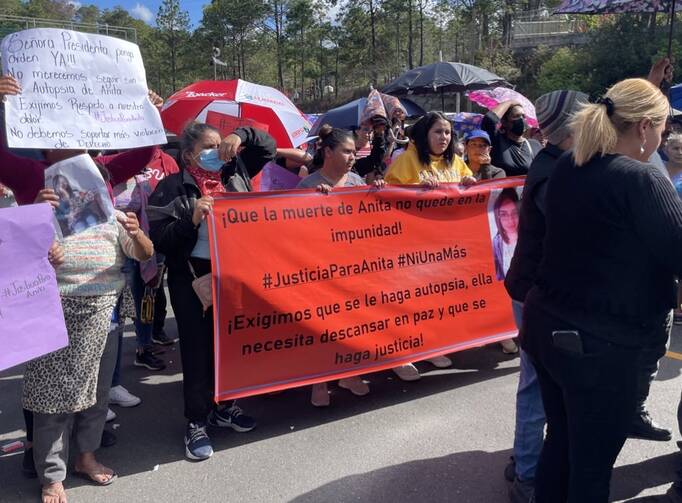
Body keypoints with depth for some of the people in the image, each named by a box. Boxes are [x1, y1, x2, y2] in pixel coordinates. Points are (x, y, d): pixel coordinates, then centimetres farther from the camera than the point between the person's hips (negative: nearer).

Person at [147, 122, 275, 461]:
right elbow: (159, 239, -12)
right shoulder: (172, 187, -6)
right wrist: (192, 219, -24)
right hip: (192, 278, -4)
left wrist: (240, 135, -4)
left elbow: (268, 146, 13)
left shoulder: (234, 172, 6)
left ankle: (224, 407, 32)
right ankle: (196, 422, 14)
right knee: (198, 349, 1)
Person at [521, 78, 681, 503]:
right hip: (599, 344, -7)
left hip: (545, 325, 7)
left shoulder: (566, 168, 5)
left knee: (560, 441, 23)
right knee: (592, 464, 11)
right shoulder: (642, 181, -17)